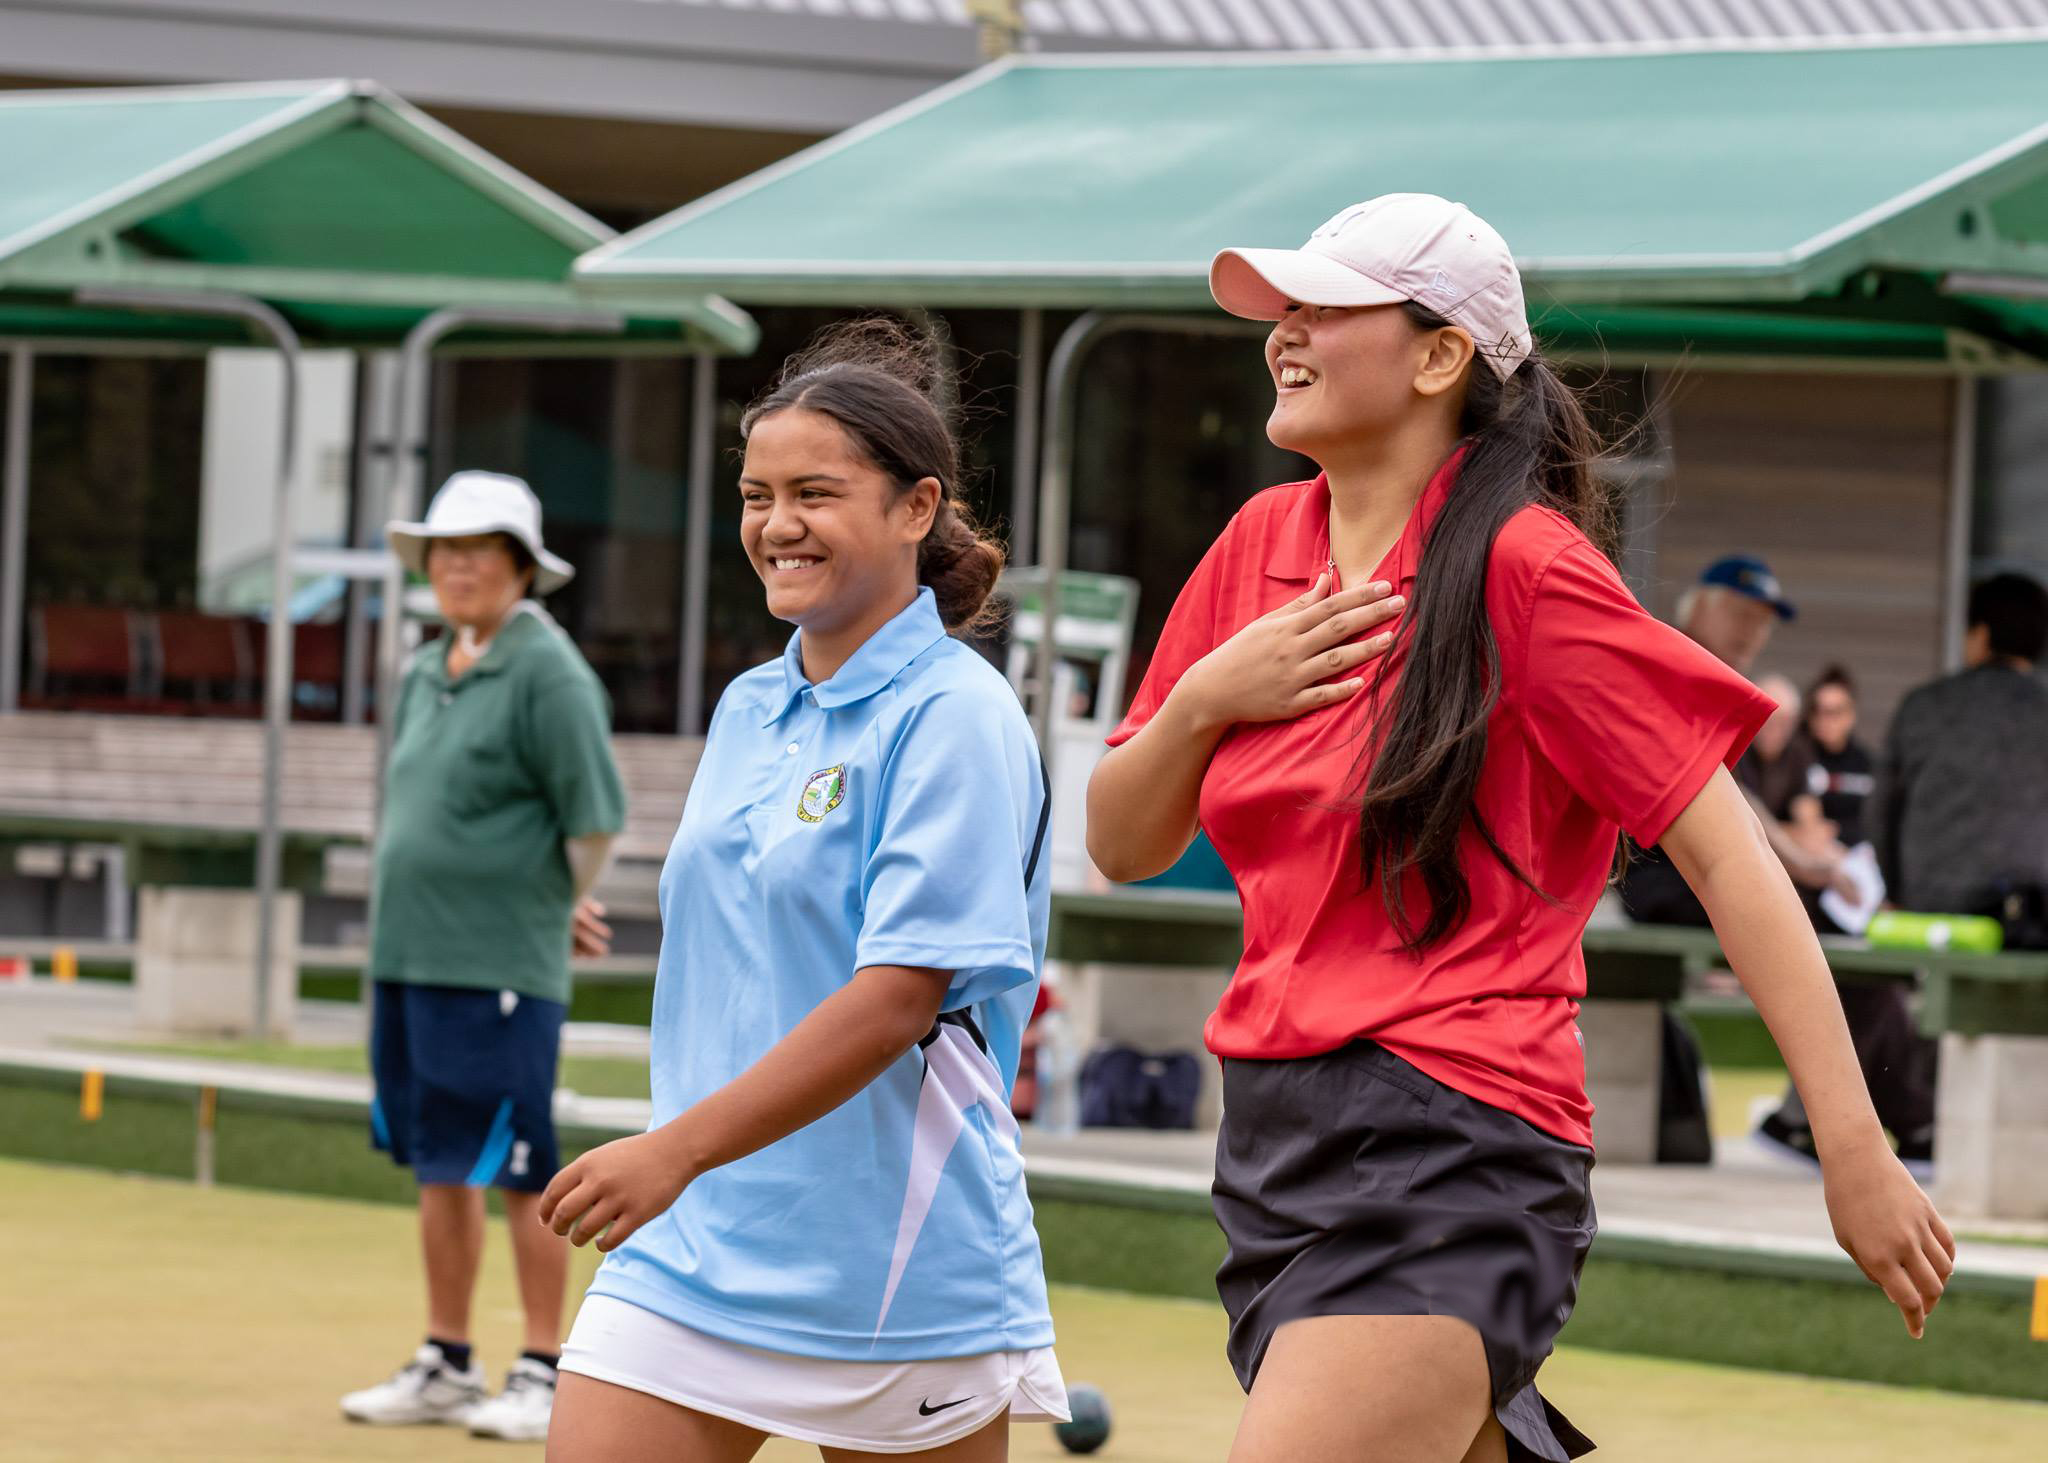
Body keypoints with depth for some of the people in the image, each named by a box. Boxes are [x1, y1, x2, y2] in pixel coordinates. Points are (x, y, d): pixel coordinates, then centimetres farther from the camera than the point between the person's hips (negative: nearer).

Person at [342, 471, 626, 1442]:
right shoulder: (425, 676, 15)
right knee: (439, 1168, 13)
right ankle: (445, 1366, 20)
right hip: (408, 955, 8)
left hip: (499, 966, -8)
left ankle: (542, 1377, 1)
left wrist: (560, 910, 3)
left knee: (517, 1171, -5)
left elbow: (597, 816, -10)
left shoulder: (548, 673, -10)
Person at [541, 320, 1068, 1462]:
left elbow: (900, 991, -20)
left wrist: (680, 1147, -23)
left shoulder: (956, 716, -11)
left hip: (890, 1270, -6)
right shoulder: (748, 711, 13)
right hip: (690, 1242, 7)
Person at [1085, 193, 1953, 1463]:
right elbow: (1122, 847, 17)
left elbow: (1728, 859, -11)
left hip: (1453, 1165, -8)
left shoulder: (1525, 570, -9)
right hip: (1277, 1149, 8)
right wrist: (1202, 699, -4)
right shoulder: (1261, 549, 10)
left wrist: (1857, 1154, -16)